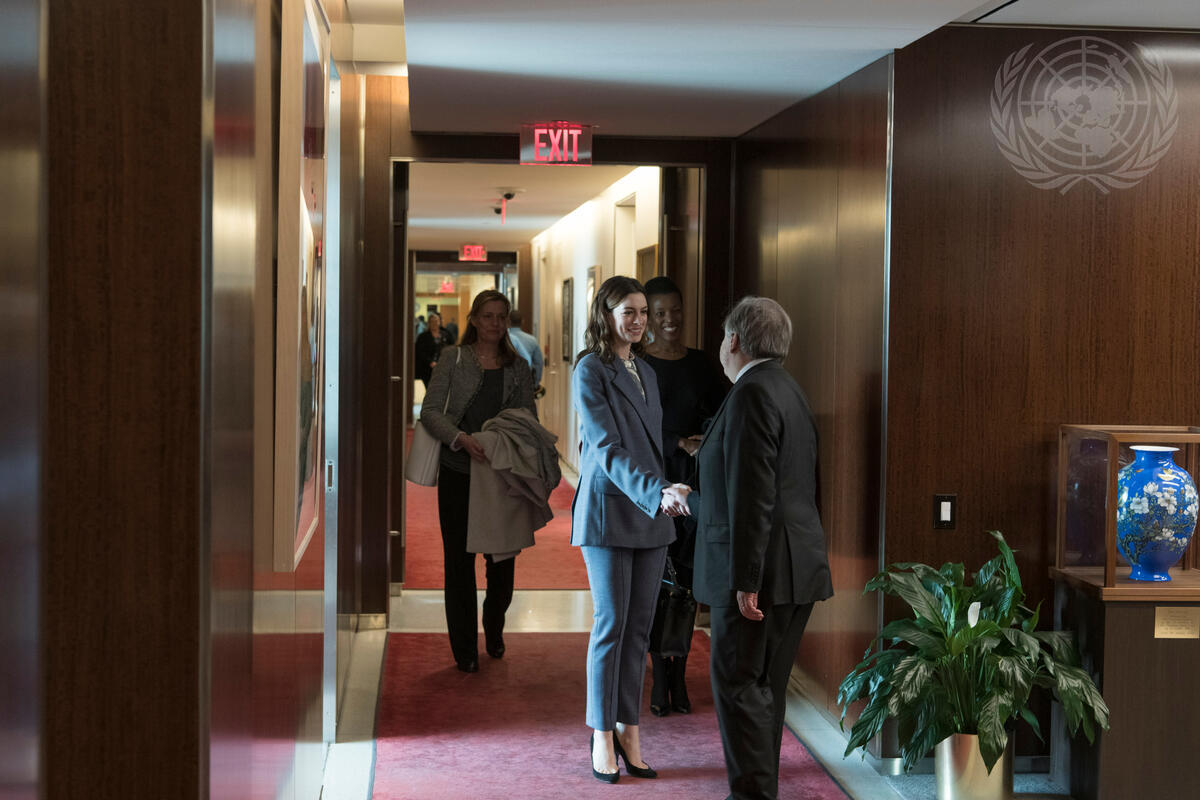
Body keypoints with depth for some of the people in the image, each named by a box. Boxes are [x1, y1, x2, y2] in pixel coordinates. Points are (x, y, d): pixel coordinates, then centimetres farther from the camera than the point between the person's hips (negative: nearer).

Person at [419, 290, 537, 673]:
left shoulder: (517, 367, 9)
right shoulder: (453, 358, 2)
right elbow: (430, 411, -6)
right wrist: (462, 438, -22)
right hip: (459, 472, -2)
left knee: (502, 557, 6)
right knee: (459, 559, 2)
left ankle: (494, 631, 32)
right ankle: (464, 649, 13)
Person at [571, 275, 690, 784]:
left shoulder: (646, 373, 14)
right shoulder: (590, 370, -8)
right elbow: (607, 448, -18)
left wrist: (665, 494, 16)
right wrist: (656, 492, -29)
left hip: (652, 513, 6)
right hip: (609, 509, -6)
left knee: (639, 626, 6)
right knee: (611, 623, -3)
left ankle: (629, 731, 11)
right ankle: (602, 736, 6)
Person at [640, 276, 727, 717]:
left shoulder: (704, 365, 8)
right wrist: (681, 444, -16)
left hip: (694, 482, 3)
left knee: (687, 579, 3)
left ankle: (679, 676, 13)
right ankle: (661, 676, 6)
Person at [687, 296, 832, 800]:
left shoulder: (752, 393, -14)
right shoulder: (788, 390, 17)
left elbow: (754, 497, -21)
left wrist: (745, 581, -21)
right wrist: (692, 502, 38)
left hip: (761, 568, -10)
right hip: (796, 567, 10)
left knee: (738, 683, -5)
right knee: (765, 687, 14)